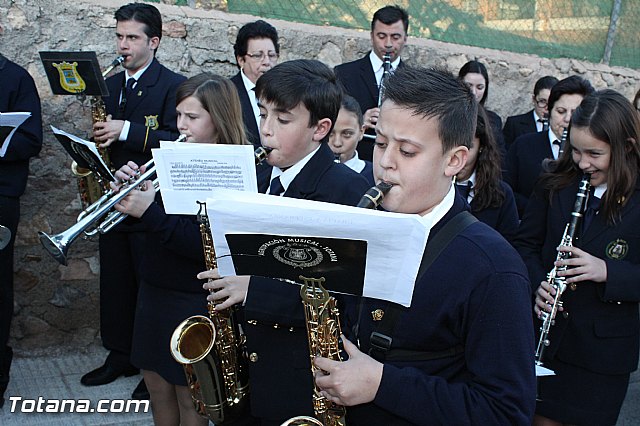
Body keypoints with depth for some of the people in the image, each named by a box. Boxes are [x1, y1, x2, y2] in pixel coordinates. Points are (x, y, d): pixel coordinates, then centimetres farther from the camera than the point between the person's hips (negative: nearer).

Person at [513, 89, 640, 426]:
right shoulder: (556, 183, -1)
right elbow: (526, 243, 6)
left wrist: (608, 272, -26)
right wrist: (537, 284, -12)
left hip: (605, 350, -2)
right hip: (544, 336, 2)